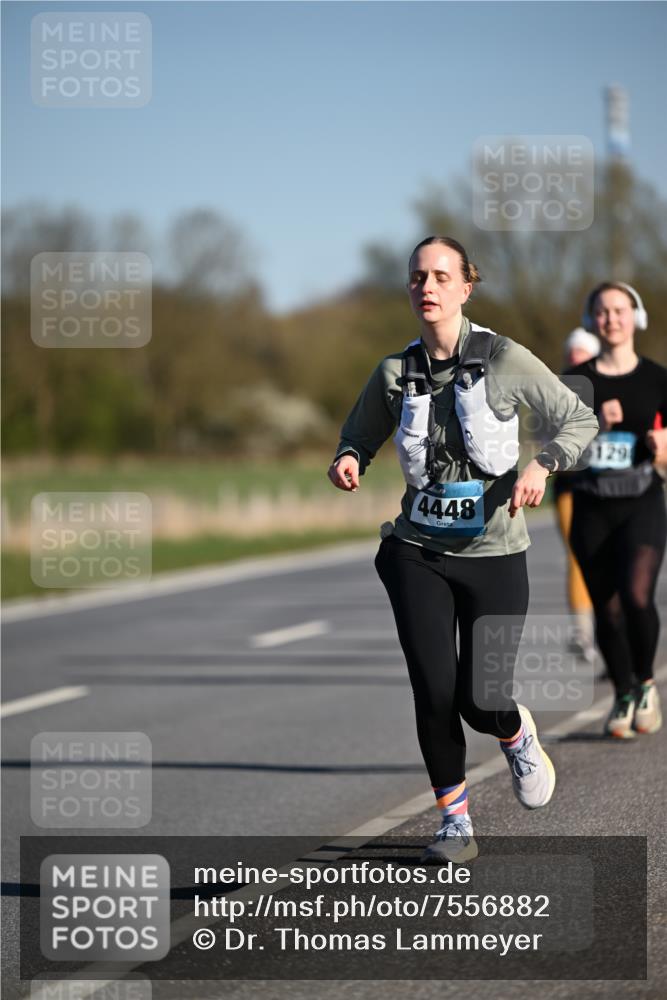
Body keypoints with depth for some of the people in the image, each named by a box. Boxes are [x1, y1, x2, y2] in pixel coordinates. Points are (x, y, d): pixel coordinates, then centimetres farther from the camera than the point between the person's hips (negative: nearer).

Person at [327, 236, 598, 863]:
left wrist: (542, 466, -19)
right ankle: (454, 823, 9)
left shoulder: (504, 361, -8)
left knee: (480, 702, -5)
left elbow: (579, 420, -1)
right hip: (419, 552, 2)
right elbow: (359, 436, 14)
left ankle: (517, 734, 34)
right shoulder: (395, 373, 0)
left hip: (494, 553, -2)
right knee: (434, 692, -10)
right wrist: (347, 460, -10)